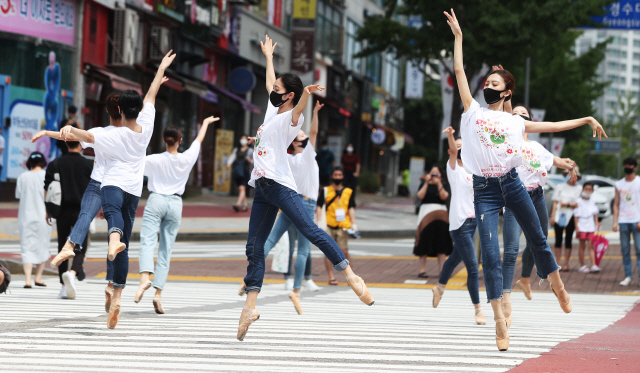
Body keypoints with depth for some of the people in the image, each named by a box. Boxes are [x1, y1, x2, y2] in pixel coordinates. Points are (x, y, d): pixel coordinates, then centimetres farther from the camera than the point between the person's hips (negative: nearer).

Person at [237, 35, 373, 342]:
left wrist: (306, 94, -50)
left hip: (281, 186, -8)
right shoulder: (273, 109, 20)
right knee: (254, 247, 3)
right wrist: (268, 56, 50)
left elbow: (297, 110, -28)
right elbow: (270, 83, 37)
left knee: (311, 231, -18)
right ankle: (249, 307, 2)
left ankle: (351, 277, -16)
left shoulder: (292, 117, -3)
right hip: (262, 188, 8)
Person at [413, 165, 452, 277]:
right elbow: (420, 195, -8)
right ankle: (422, 270, 0)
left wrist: (439, 184, -14)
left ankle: (442, 270, -3)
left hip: (441, 216, 1)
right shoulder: (424, 185, 9)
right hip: (426, 215, -1)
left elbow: (444, 196, -6)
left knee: (441, 243, -3)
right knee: (425, 242, -4)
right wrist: (427, 182, -11)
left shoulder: (443, 186, 11)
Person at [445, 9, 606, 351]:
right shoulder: (472, 112, 5)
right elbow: (459, 71, 4)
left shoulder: (515, 122, 8)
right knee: (490, 254, -10)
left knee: (537, 238, 14)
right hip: (484, 190, -2)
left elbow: (554, 125, 15)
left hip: (512, 184, 2)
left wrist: (587, 120, 11)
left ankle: (557, 284, 40)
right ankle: (499, 320, -12)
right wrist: (458, 36, 4)